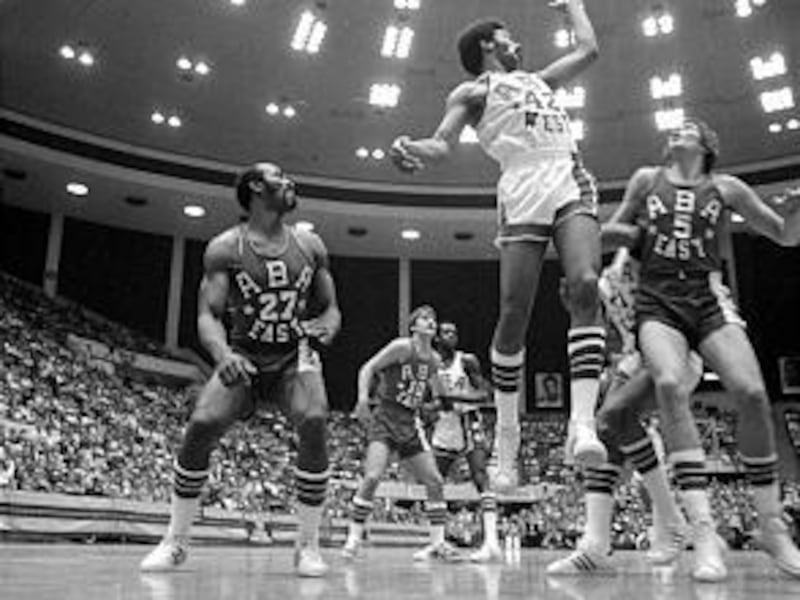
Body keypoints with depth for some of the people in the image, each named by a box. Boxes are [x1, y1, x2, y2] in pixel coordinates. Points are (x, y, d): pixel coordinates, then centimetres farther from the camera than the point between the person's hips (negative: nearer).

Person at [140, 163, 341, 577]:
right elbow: (208, 314, -12)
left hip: (294, 358, 1)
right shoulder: (225, 248, -7)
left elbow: (331, 307, 9)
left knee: (314, 423, -26)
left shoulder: (310, 246, 2)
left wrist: (326, 326, -15)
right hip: (242, 359, -1)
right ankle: (175, 542, 1)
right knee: (200, 426, -21)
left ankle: (308, 546, -12)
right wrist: (222, 354, -32)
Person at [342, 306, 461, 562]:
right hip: (385, 419, -6)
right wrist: (363, 399, -24)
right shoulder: (402, 347, -9)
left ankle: (438, 543, 9)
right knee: (372, 477, -20)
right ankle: (354, 538, -7)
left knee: (435, 481, 1)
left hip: (410, 425, 6)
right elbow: (367, 368, -10)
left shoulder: (434, 359, 8)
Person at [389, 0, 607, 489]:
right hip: (523, 192, -4)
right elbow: (443, 143, 2)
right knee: (513, 316, -9)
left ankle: (583, 422, -28)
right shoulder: (474, 91, 17)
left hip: (571, 184, 4)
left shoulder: (538, 80, 34)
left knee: (586, 287, -21)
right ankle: (507, 432, 5)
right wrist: (416, 150, -20)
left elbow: (588, 50, 42)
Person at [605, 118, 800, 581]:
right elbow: (613, 229, 25)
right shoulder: (646, 180, 14)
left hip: (709, 299, 1)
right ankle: (705, 531, -30)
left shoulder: (726, 188, 12)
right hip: (658, 302, 0)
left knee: (752, 393, -20)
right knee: (670, 385, -29)